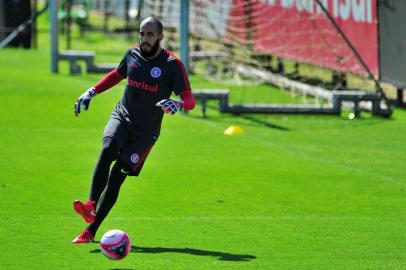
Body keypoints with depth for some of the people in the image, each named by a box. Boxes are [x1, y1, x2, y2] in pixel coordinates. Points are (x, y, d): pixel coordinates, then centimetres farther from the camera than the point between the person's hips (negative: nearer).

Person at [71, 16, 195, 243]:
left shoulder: (172, 64, -11)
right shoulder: (132, 54, 4)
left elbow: (190, 100, -14)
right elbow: (117, 75, 25)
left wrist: (178, 104, -37)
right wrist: (91, 92, 17)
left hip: (145, 131, -3)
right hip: (122, 116, 3)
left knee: (117, 176, -9)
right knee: (107, 151, -29)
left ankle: (91, 231, -6)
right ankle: (91, 206, -36)